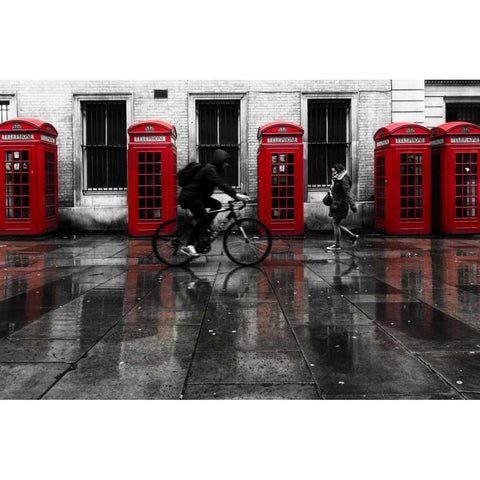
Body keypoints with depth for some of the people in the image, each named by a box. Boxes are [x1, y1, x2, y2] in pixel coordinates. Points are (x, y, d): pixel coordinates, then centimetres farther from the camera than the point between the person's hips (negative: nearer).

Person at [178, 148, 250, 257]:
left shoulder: (214, 169, 13)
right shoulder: (209, 169, -19)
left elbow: (222, 184, 14)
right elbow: (221, 184, -31)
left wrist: (236, 194, 4)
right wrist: (236, 195, -38)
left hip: (198, 196, 10)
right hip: (189, 196, -10)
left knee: (217, 205, 4)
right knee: (204, 218, -17)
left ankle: (204, 228, 7)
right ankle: (188, 246, -16)